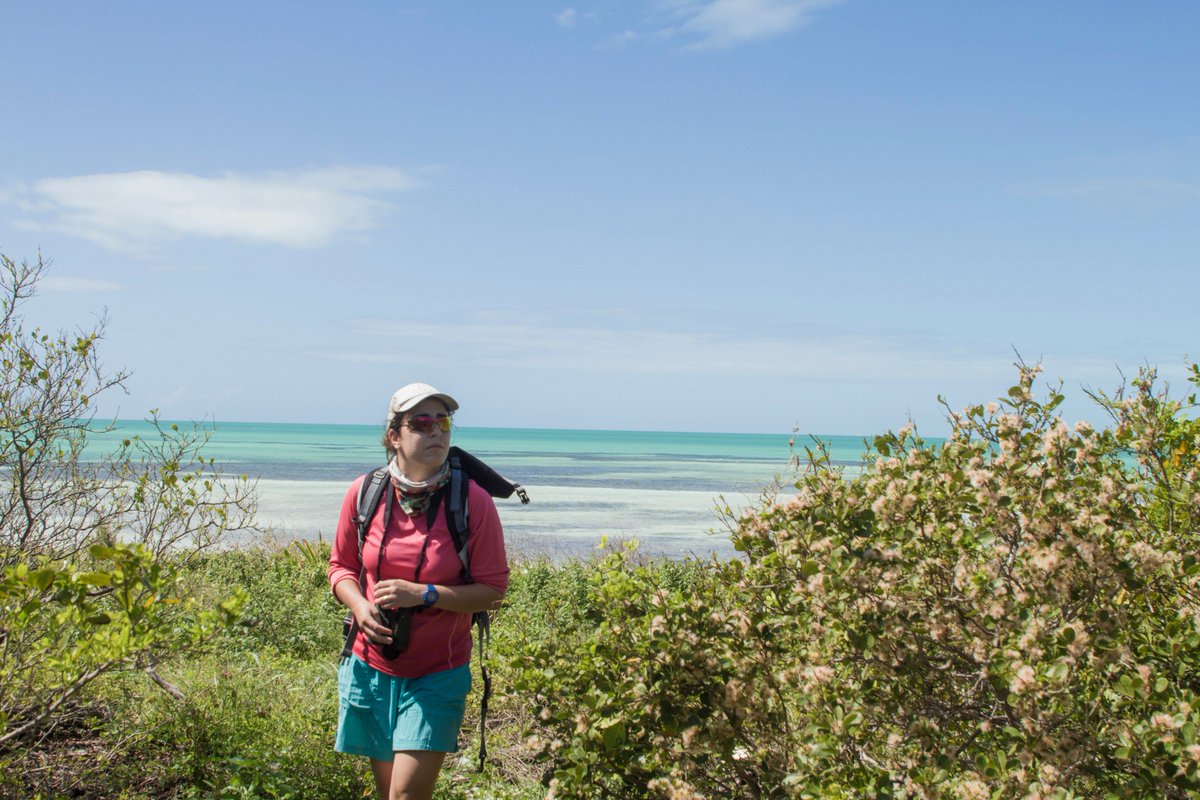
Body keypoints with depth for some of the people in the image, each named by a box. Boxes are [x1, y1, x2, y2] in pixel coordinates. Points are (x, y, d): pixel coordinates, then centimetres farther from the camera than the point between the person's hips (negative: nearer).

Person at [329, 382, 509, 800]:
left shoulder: (472, 501, -13)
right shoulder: (365, 493, -5)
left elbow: (492, 588, -8)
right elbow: (341, 566, 8)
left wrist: (424, 594, -21)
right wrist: (359, 606, -13)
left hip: (437, 675, -3)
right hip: (371, 667, 3)